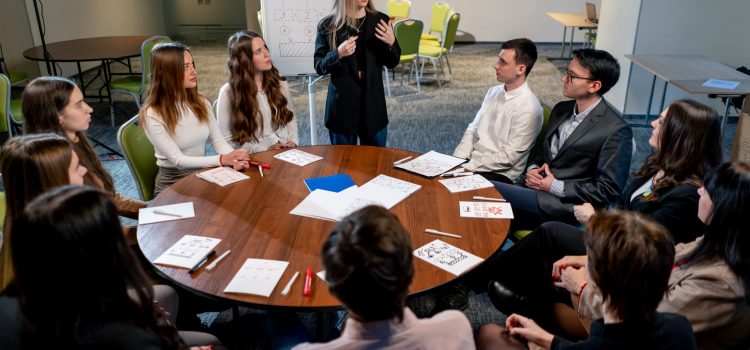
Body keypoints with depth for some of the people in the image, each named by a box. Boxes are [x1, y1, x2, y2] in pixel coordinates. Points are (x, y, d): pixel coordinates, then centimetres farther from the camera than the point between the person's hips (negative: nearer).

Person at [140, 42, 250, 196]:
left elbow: (217, 139, 1)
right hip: (173, 183, -5)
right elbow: (177, 160, -20)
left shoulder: (201, 102, 3)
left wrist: (233, 157, -22)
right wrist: (222, 160, -29)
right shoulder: (152, 115, -15)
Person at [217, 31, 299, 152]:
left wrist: (293, 141, -1)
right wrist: (264, 149, -12)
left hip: (286, 152, 3)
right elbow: (226, 140, -5)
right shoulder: (229, 92, -6)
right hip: (256, 158, -3)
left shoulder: (280, 83, 8)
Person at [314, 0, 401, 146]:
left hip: (373, 101, 2)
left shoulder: (379, 20, 1)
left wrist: (391, 43, -15)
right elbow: (319, 66, -3)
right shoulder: (328, 25, -6)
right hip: (342, 104, -2)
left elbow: (392, 63, 5)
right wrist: (338, 54, -21)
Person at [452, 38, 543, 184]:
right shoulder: (493, 92, 7)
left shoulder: (529, 108, -16)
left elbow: (507, 157, -17)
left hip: (499, 175, -6)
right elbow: (472, 130, 10)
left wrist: (468, 168, -17)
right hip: (470, 163, 7)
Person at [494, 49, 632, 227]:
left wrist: (556, 187, -15)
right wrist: (532, 169, -1)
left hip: (565, 205, -6)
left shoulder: (616, 131, -13)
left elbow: (609, 191, -13)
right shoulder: (561, 109, 10)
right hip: (536, 188, 7)